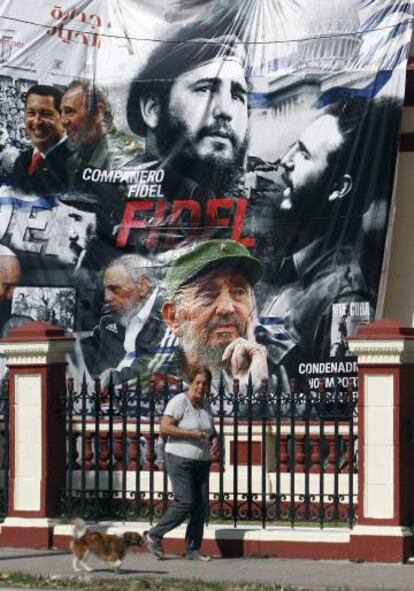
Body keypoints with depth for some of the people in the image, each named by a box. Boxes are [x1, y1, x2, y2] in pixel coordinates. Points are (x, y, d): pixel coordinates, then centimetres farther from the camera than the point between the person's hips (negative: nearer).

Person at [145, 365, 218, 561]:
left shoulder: (205, 405, 12)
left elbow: (212, 430, 25)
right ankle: (154, 536, 7)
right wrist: (192, 434, -21)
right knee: (185, 502, -11)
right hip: (180, 459, -7)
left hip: (201, 462, 7)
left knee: (201, 504, 2)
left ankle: (193, 549, 9)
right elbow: (164, 427, -19)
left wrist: (214, 440, 1)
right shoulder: (179, 402, -11)